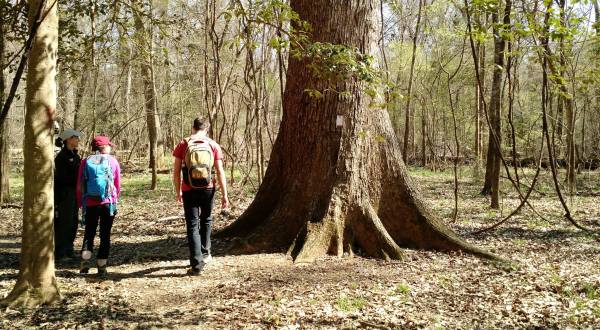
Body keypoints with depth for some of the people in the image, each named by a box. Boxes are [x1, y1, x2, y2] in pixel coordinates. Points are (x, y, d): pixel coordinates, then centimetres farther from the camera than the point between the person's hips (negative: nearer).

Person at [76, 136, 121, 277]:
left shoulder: (86, 162, 3)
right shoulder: (113, 161, 0)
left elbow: (80, 186, 4)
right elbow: (118, 185, 2)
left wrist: (81, 203, 13)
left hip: (90, 203, 1)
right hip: (108, 203, -1)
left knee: (89, 233, 13)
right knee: (105, 235, 6)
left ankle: (85, 261, -4)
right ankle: (101, 267, 6)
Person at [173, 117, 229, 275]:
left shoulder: (183, 145, -3)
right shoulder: (213, 145, -2)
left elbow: (176, 171, -2)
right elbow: (220, 172, -4)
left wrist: (178, 192, 10)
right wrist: (224, 195, 0)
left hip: (189, 191, -1)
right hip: (207, 189, 2)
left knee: (192, 226, 2)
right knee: (206, 220, 24)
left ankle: (196, 264, -3)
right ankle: (205, 253, 35)